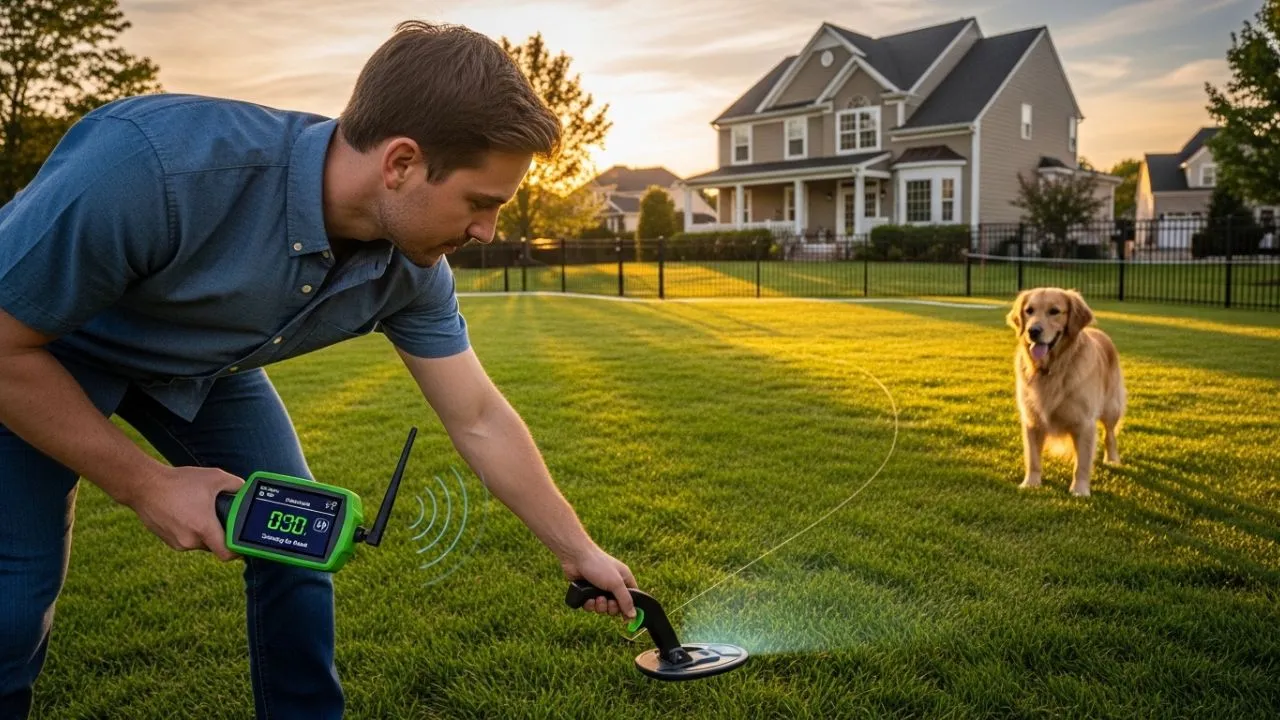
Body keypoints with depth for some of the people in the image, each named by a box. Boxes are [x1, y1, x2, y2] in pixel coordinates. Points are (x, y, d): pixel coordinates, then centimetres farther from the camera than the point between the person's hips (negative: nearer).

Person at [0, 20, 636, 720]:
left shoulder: (413, 270, -23)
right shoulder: (152, 161, -42)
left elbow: (480, 421, -11)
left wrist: (579, 551, -7)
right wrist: (146, 485, -25)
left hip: (201, 366, 5)